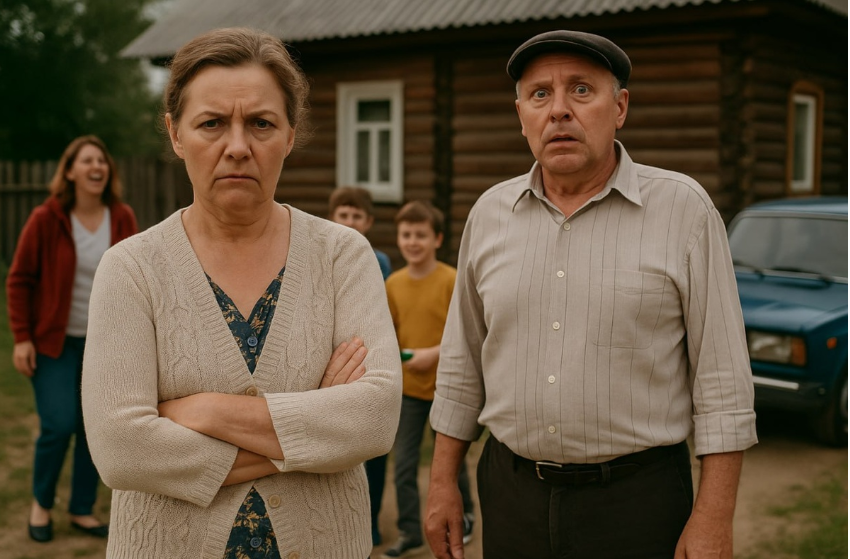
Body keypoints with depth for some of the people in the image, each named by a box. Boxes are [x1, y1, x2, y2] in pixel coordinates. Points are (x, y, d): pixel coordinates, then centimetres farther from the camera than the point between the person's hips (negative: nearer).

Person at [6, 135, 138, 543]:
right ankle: (41, 502, 18)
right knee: (59, 425, -9)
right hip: (55, 341, -3)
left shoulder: (122, 218, -1)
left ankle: (82, 510, 22)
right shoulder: (46, 219, -10)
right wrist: (21, 338, -9)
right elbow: (19, 279, -5)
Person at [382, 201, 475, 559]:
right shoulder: (393, 283, 0)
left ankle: (464, 514, 38)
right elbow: (391, 331, 9)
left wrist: (434, 353, -21)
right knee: (403, 462, 3)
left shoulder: (451, 280, -12)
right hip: (407, 386, 3)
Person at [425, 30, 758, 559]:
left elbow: (722, 382, -7)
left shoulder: (684, 209, -7)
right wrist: (443, 483, 10)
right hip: (512, 491, 4)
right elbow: (462, 366, 11)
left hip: (638, 497, -3)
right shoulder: (490, 214, 4)